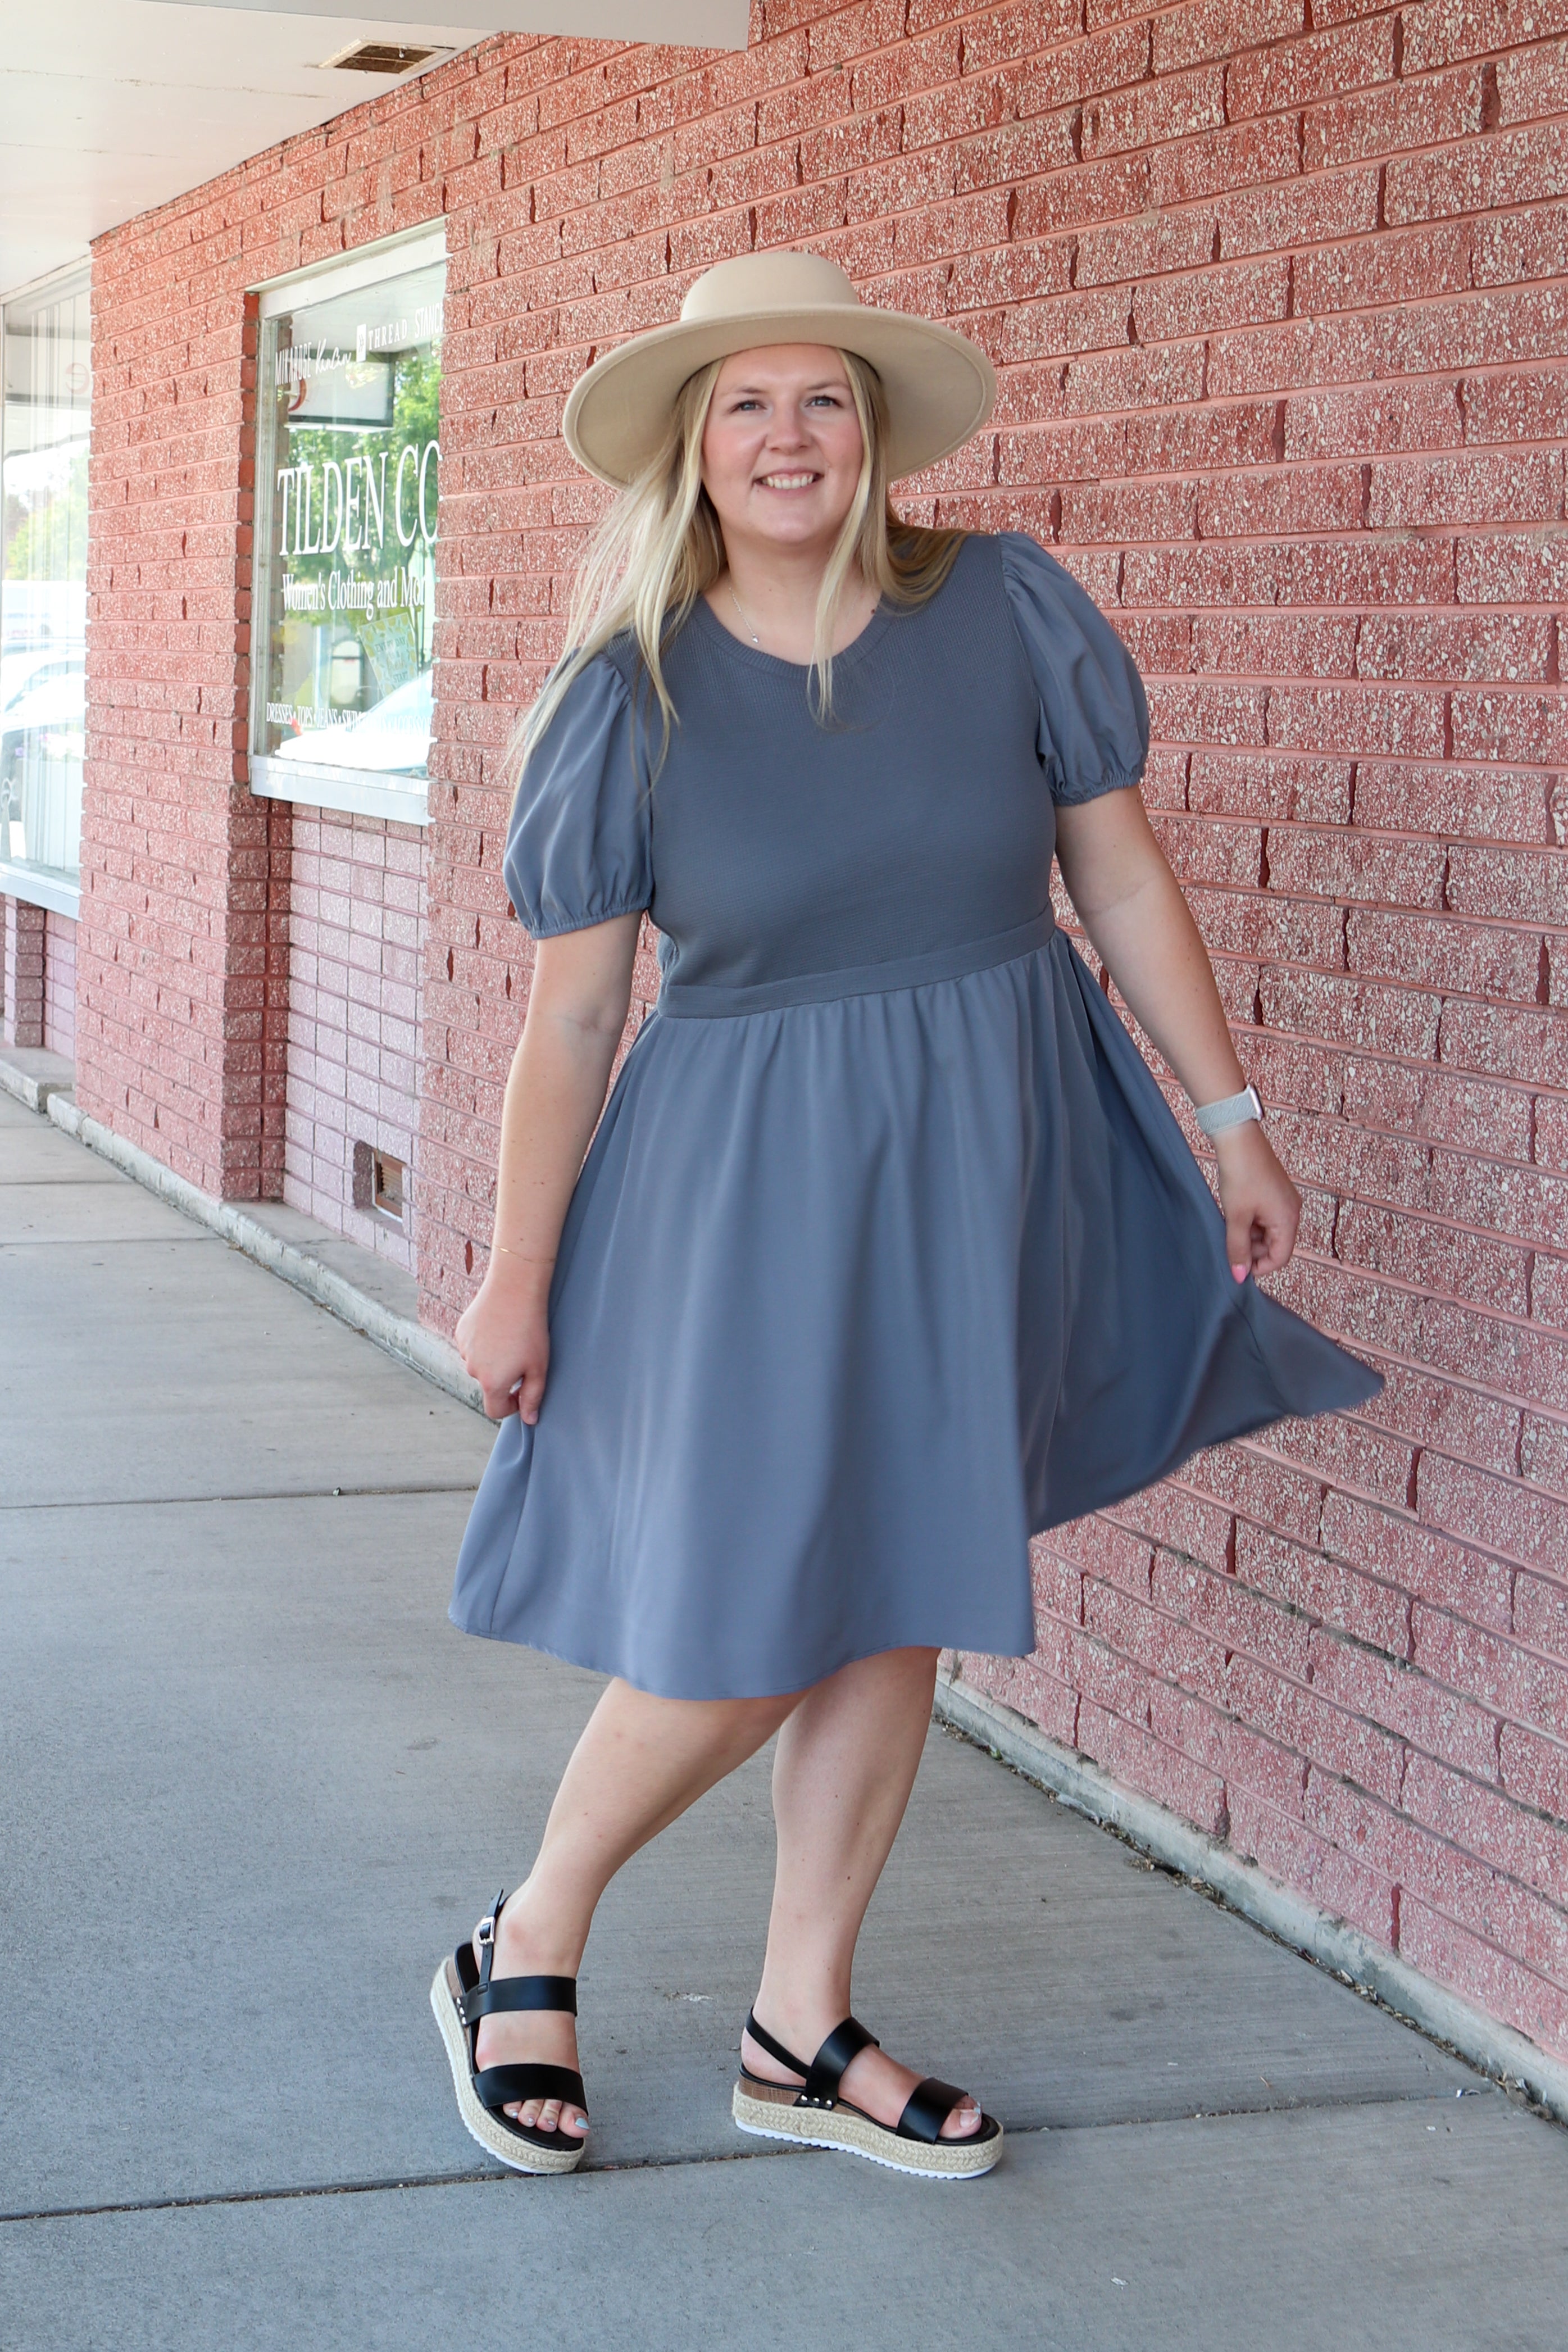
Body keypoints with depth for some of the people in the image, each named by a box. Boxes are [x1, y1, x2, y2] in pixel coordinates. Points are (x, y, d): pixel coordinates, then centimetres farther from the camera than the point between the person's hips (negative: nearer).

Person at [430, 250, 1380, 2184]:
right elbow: (569, 1022, -5)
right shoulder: (633, 698, -8)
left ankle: (802, 2032, 26)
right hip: (748, 1184, -3)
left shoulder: (1003, 610, -4)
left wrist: (1234, 1126, 5)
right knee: (746, 1636, -3)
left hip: (980, 1171, 3)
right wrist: (515, 1281, -3)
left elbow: (1124, 879, 3)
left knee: (899, 1604, 11)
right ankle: (523, 1952, 22)